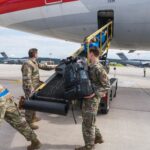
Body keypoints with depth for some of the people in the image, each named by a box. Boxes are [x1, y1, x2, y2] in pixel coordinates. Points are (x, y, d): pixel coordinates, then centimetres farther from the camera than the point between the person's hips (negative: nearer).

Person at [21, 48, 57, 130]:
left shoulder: (35, 63, 11)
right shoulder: (27, 64, -20)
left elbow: (44, 66, 21)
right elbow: (27, 78, -25)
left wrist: (54, 66, 23)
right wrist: (30, 88, -27)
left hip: (35, 87, 10)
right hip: (30, 88, -10)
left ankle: (33, 118, 38)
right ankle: (29, 123, 10)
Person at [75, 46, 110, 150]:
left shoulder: (98, 68, -20)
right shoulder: (91, 66, 8)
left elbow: (106, 85, -18)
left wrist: (94, 93, -25)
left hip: (92, 99, -9)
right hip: (88, 98, 9)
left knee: (88, 123, 4)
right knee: (89, 121, 22)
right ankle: (98, 137, 41)